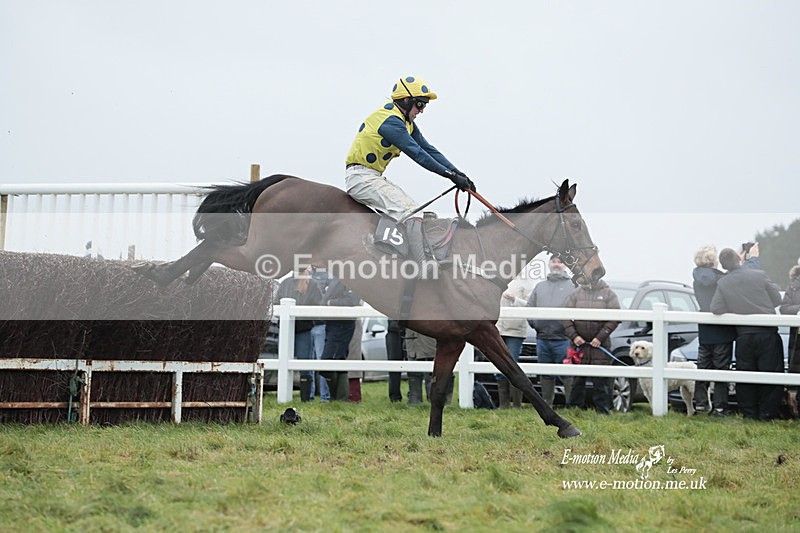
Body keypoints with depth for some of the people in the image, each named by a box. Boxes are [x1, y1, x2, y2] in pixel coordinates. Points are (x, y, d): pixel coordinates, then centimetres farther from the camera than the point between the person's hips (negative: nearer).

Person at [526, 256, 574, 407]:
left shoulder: (572, 285, 4)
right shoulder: (540, 286, 19)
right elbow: (530, 307, 22)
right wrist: (533, 322, 7)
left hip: (563, 339, -5)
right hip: (542, 338, 5)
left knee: (567, 375, -6)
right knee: (546, 375, 11)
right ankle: (547, 405, 17)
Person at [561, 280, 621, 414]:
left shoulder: (609, 294, 5)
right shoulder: (576, 294, 10)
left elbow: (615, 318, -2)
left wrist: (600, 337, -11)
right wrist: (573, 336, -5)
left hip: (600, 343, -2)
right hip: (579, 343, 2)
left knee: (601, 380, -4)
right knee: (577, 380, 4)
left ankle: (603, 410, 0)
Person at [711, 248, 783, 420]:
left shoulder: (722, 283, -4)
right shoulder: (759, 275, -7)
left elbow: (716, 309, -7)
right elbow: (777, 300, -1)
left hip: (744, 335, 2)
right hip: (767, 333, -2)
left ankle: (749, 413, 13)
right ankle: (767, 413, 6)